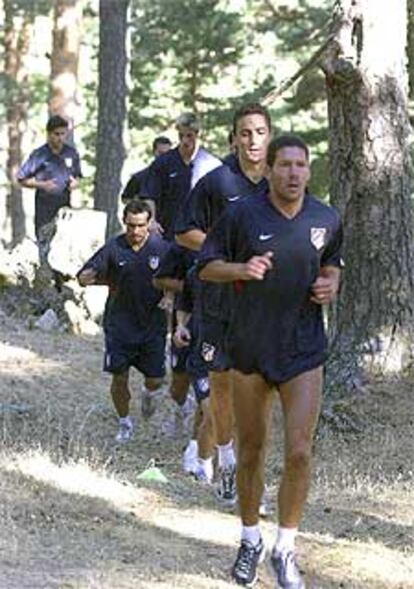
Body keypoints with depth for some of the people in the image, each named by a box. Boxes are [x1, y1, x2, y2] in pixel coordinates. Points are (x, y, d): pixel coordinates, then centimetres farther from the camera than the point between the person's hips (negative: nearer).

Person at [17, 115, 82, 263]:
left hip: (65, 204, 3)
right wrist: (42, 185, -17)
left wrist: (75, 182, -4)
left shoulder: (72, 153, 6)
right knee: (44, 242, -1)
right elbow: (22, 179, -3)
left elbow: (77, 175, 20)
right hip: (45, 204, -3)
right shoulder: (39, 155, -6)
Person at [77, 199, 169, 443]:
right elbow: (83, 278, -3)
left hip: (152, 325, 0)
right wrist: (111, 280, -18)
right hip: (120, 325, 0)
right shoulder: (114, 248, -6)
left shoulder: (163, 248, -5)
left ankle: (149, 395, 38)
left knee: (155, 380, 1)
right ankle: (125, 424, 22)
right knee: (119, 378, 0)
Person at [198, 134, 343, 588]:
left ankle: (286, 550, 8)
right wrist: (241, 269, -19)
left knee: (299, 452, -8)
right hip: (250, 349, -1)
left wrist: (331, 283, -2)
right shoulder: (242, 215, -7)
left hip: (303, 351, 1)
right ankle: (250, 541, 29)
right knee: (251, 452, 10)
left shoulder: (326, 220, 0)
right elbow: (206, 266, 1)